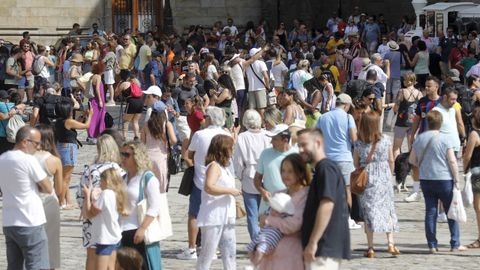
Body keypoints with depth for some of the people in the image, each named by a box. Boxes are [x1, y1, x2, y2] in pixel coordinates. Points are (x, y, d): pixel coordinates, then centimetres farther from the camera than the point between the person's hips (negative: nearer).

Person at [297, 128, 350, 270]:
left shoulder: (326, 168, -12)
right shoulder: (322, 169, 21)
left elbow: (326, 205, -21)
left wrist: (313, 242, -22)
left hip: (325, 248, -11)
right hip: (328, 248, 11)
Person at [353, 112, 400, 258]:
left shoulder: (359, 143, -7)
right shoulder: (385, 140, -5)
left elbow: (356, 162, 0)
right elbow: (391, 160, 2)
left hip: (366, 179, 0)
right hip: (383, 178, 0)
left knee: (368, 211, 4)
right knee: (387, 209, 11)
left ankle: (370, 247, 2)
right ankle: (390, 243, 3)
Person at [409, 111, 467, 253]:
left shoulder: (419, 138, 1)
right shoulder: (445, 139, -10)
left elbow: (412, 160, 8)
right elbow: (452, 161, -12)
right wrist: (456, 180, -5)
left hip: (425, 180, 3)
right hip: (444, 179, -3)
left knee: (430, 212, 7)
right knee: (451, 212, 8)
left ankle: (432, 245, 7)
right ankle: (455, 244, 10)